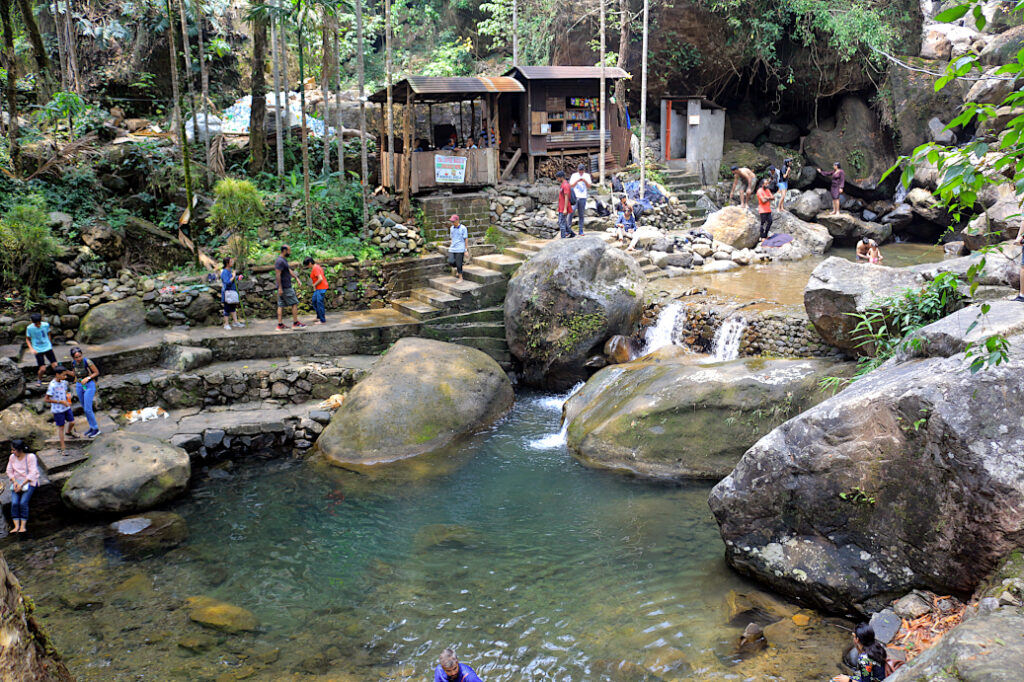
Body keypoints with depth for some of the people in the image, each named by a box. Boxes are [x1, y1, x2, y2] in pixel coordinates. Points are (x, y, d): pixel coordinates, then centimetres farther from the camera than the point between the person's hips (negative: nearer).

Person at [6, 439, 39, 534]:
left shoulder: (30, 457, -10)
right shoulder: (12, 457, 5)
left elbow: (32, 473, -14)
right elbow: (9, 471, 10)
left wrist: (22, 485, -20)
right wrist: (14, 482, -7)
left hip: (29, 482, -4)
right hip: (16, 482, 4)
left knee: (23, 502, -23)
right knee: (14, 503, -19)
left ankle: (23, 526, -20)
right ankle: (16, 526, -20)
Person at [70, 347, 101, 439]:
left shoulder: (87, 361, -20)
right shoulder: (73, 362, -3)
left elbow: (97, 372, -12)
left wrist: (87, 378, -23)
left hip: (89, 385, -6)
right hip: (79, 386, 6)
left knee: (88, 409, -9)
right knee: (85, 409, 13)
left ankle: (96, 429, 4)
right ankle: (92, 427, 26)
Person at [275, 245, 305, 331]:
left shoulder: (284, 260, 16)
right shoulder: (280, 261, -16)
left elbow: (290, 271, 19)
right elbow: (278, 275, -20)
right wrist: (280, 288, -22)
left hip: (284, 287, 10)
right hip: (285, 288, -10)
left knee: (281, 305, 7)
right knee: (294, 303, -4)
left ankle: (280, 325, 7)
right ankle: (295, 323, -1)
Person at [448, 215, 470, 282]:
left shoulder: (463, 228, -8)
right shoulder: (452, 228, 9)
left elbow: (466, 239, -6)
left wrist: (466, 250, -8)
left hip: (460, 249, -5)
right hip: (452, 249, 5)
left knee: (458, 264, -4)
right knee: (451, 261, -8)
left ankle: (460, 278, 11)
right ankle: (457, 269, 23)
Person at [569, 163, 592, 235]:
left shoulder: (587, 176, 8)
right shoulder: (574, 175, 5)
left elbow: (589, 186, 4)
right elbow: (571, 186, 0)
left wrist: (585, 181, -13)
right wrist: (577, 181, -14)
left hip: (583, 197, 1)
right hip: (574, 197, -1)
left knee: (581, 215, 6)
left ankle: (581, 231, 9)